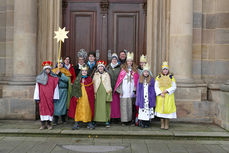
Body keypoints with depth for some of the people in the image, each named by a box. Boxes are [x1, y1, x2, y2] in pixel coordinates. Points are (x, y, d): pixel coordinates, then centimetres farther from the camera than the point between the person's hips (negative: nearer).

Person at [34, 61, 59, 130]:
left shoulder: (53, 78, 3)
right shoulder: (39, 78, 4)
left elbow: (56, 88, 3)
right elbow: (37, 88, 5)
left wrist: (55, 97, -1)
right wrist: (37, 97, 0)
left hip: (50, 97, 0)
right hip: (42, 97, 0)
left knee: (50, 108, 0)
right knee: (42, 108, 1)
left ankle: (49, 123, 9)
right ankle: (43, 124, 8)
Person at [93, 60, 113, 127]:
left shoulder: (106, 74, 11)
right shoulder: (95, 75, 14)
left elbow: (109, 84, 8)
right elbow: (93, 84, 12)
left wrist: (109, 91, -1)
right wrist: (94, 92, 3)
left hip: (105, 93, -1)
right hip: (98, 93, 1)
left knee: (106, 107, -3)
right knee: (97, 106, -3)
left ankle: (107, 121, 2)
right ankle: (95, 120, 3)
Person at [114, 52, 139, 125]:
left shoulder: (135, 70, 11)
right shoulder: (123, 69, 5)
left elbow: (137, 80, 8)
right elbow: (120, 80, 2)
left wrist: (135, 89, -3)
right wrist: (120, 90, -5)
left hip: (132, 91, 2)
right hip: (124, 91, -1)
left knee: (131, 105, 2)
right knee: (124, 105, -3)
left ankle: (132, 119, 10)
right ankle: (124, 120, 3)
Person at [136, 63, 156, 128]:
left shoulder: (151, 79, 4)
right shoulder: (140, 80, 9)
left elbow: (153, 90, 3)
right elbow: (138, 89, 9)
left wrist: (152, 97, -6)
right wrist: (138, 98, 2)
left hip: (149, 98, -1)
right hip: (142, 98, 1)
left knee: (148, 110, 0)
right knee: (142, 110, 0)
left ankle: (147, 123, 8)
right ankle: (142, 123, 7)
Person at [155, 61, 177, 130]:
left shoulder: (171, 77, 4)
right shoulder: (158, 77, 8)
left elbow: (174, 87, -1)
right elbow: (156, 87, 3)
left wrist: (167, 90, -14)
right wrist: (160, 93, -11)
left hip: (168, 96, -1)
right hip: (160, 96, 1)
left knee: (167, 108, -3)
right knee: (161, 109, 0)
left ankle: (167, 124, 6)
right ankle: (162, 124, 9)